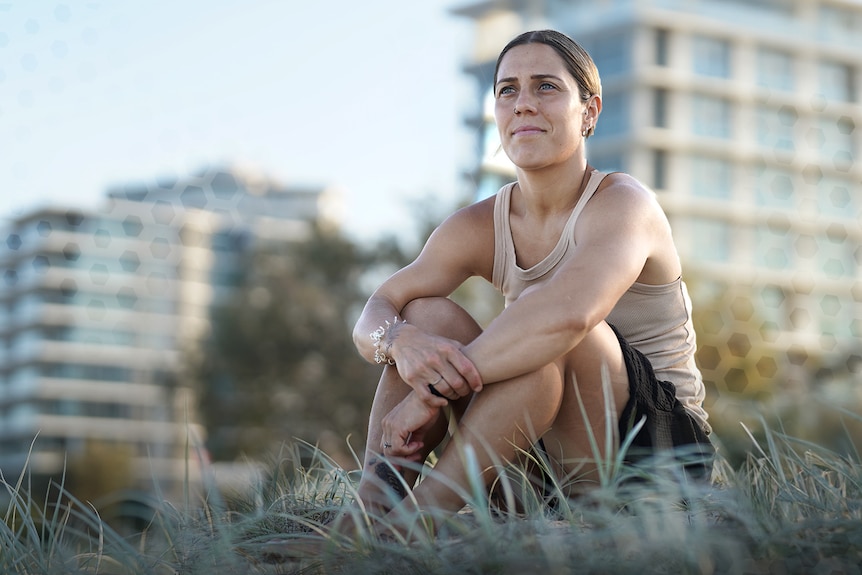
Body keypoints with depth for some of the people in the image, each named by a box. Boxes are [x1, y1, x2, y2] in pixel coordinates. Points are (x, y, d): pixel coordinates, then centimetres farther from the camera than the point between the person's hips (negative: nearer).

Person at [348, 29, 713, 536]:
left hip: (659, 444, -6)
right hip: (548, 459, 6)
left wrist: (432, 393, -37)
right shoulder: (479, 228, 3)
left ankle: (419, 515, -33)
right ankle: (371, 510, -22)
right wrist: (398, 339, -31)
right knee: (428, 314, -11)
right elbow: (371, 317, -5)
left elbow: (570, 312, -37)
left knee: (546, 325, -32)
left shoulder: (621, 204, -16)